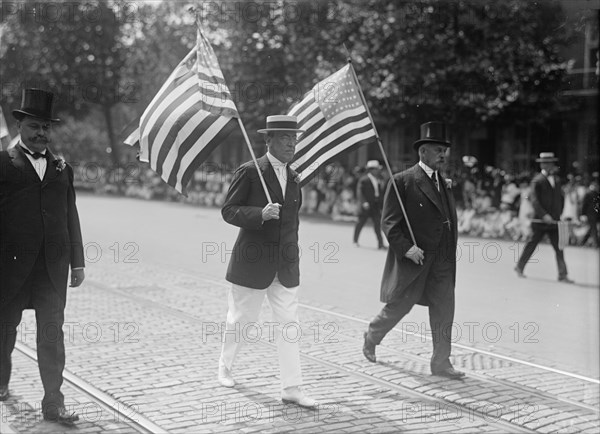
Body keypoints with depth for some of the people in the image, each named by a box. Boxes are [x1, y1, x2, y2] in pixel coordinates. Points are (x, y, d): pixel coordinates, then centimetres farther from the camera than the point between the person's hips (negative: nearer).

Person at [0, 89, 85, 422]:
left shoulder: (63, 168, 13)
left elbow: (71, 216, 13)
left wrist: (78, 262, 10)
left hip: (53, 265, 2)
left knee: (53, 331, 0)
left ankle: (54, 402, 3)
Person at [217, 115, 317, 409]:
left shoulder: (293, 177, 11)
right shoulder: (249, 172, -8)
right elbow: (228, 211, -11)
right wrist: (260, 214, -26)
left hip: (286, 264, 5)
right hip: (252, 261, -5)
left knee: (288, 325, -1)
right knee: (241, 318, 10)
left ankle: (292, 388, 1)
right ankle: (225, 366, 35)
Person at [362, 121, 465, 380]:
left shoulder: (444, 183, 14)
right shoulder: (403, 181, -8)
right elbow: (389, 222, -11)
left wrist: (450, 256, 13)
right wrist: (405, 247, -22)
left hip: (442, 261, 6)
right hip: (413, 259, -6)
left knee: (444, 311, 2)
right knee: (398, 307, 7)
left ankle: (441, 362, 9)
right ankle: (372, 337, 33)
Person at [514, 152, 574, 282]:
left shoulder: (557, 180, 12)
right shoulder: (537, 180, -8)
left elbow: (561, 198, 22)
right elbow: (534, 200, -16)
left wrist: (558, 214, 12)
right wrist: (544, 215, -24)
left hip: (553, 221, 5)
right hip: (540, 221, -5)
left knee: (559, 247, -2)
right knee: (532, 245, 6)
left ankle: (562, 275, -3)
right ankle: (519, 268, 24)